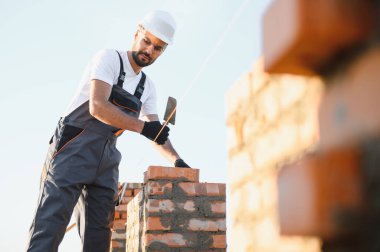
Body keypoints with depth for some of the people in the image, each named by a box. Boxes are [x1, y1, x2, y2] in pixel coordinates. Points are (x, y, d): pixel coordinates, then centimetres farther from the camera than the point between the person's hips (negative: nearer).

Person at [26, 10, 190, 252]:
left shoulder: (148, 87, 16)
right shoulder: (110, 58, -4)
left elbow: (157, 133, 18)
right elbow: (97, 107, -18)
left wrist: (177, 160, 2)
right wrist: (143, 126, -18)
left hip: (106, 157, 7)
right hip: (74, 148, -7)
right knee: (50, 225, -17)